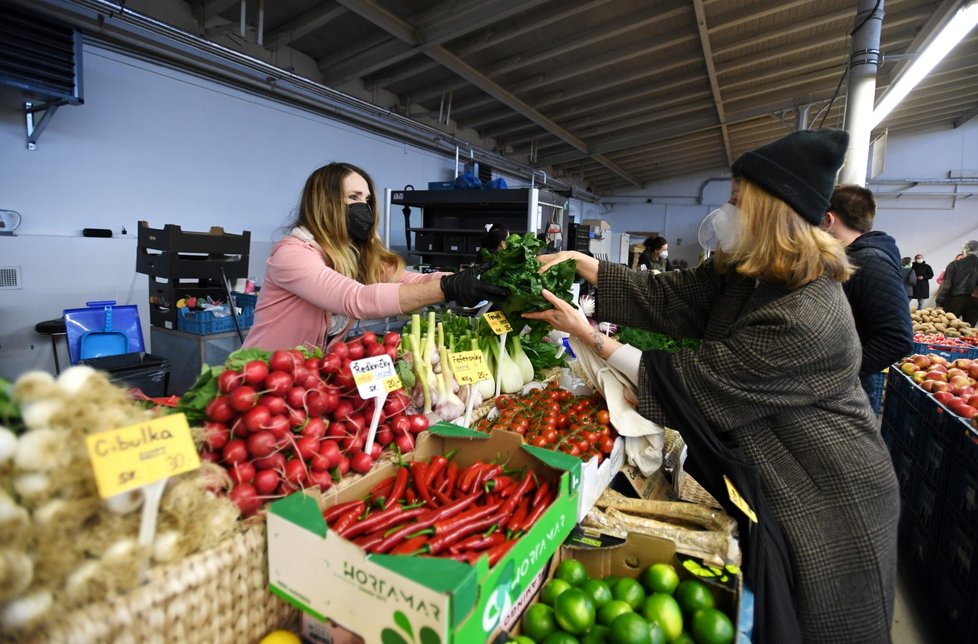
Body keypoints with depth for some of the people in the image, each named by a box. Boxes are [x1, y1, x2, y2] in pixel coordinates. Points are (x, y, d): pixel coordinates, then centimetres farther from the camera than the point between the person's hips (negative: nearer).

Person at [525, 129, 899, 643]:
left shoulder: (803, 317, -33)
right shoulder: (739, 273, -5)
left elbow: (692, 380, -30)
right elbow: (664, 296, -6)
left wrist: (591, 337, -25)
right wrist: (576, 260, -10)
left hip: (824, 503, -8)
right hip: (763, 479, 8)